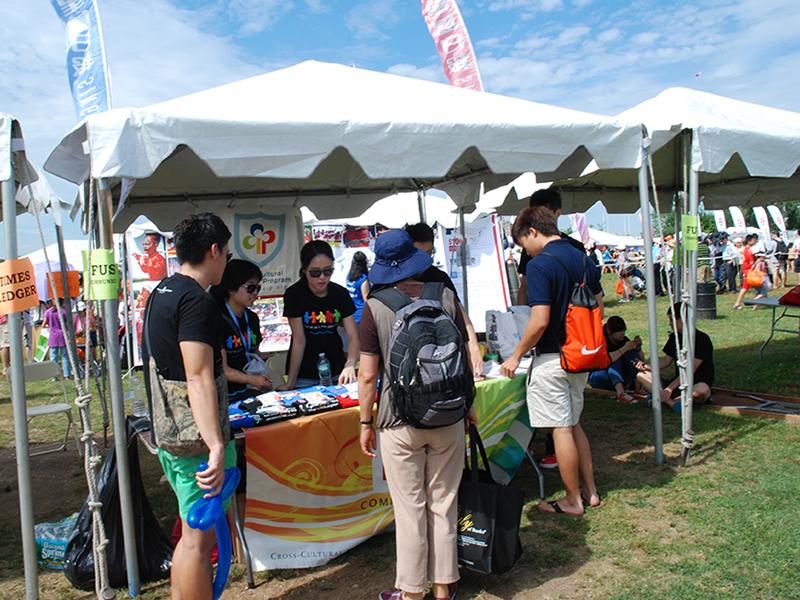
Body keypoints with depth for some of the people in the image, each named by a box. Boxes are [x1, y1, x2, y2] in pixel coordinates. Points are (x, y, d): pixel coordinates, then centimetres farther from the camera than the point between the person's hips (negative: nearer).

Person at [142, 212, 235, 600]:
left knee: (193, 533, 21)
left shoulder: (159, 293, 13)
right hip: (197, 438, -10)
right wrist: (217, 446, -29)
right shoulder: (197, 301, -18)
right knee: (199, 538, 2)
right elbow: (198, 379, -26)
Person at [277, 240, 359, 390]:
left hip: (336, 372, 3)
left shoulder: (340, 293, -3)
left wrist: (350, 364, -26)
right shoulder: (294, 294, -12)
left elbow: (353, 335, -8)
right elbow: (299, 340, -13)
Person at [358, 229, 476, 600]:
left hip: (400, 421, -2)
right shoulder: (445, 297, -2)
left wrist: (366, 422, 4)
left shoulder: (375, 308, -9)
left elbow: (368, 376, -8)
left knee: (410, 507, 9)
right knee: (444, 503, 14)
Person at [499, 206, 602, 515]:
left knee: (561, 429, 3)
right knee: (573, 424, 20)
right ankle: (590, 490, 28)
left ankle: (573, 500, 15)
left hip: (552, 359, -8)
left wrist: (516, 355, -12)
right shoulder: (583, 259, 7)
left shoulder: (539, 265, -18)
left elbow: (540, 321, -23)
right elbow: (598, 307, 13)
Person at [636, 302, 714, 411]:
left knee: (702, 390, -42)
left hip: (695, 386, -6)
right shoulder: (674, 337, 9)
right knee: (641, 376, -11)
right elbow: (666, 360, 16)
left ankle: (663, 400, -27)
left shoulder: (702, 340, -13)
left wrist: (670, 388, -23)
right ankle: (671, 402, -31)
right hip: (678, 384, 6)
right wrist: (648, 367, -3)